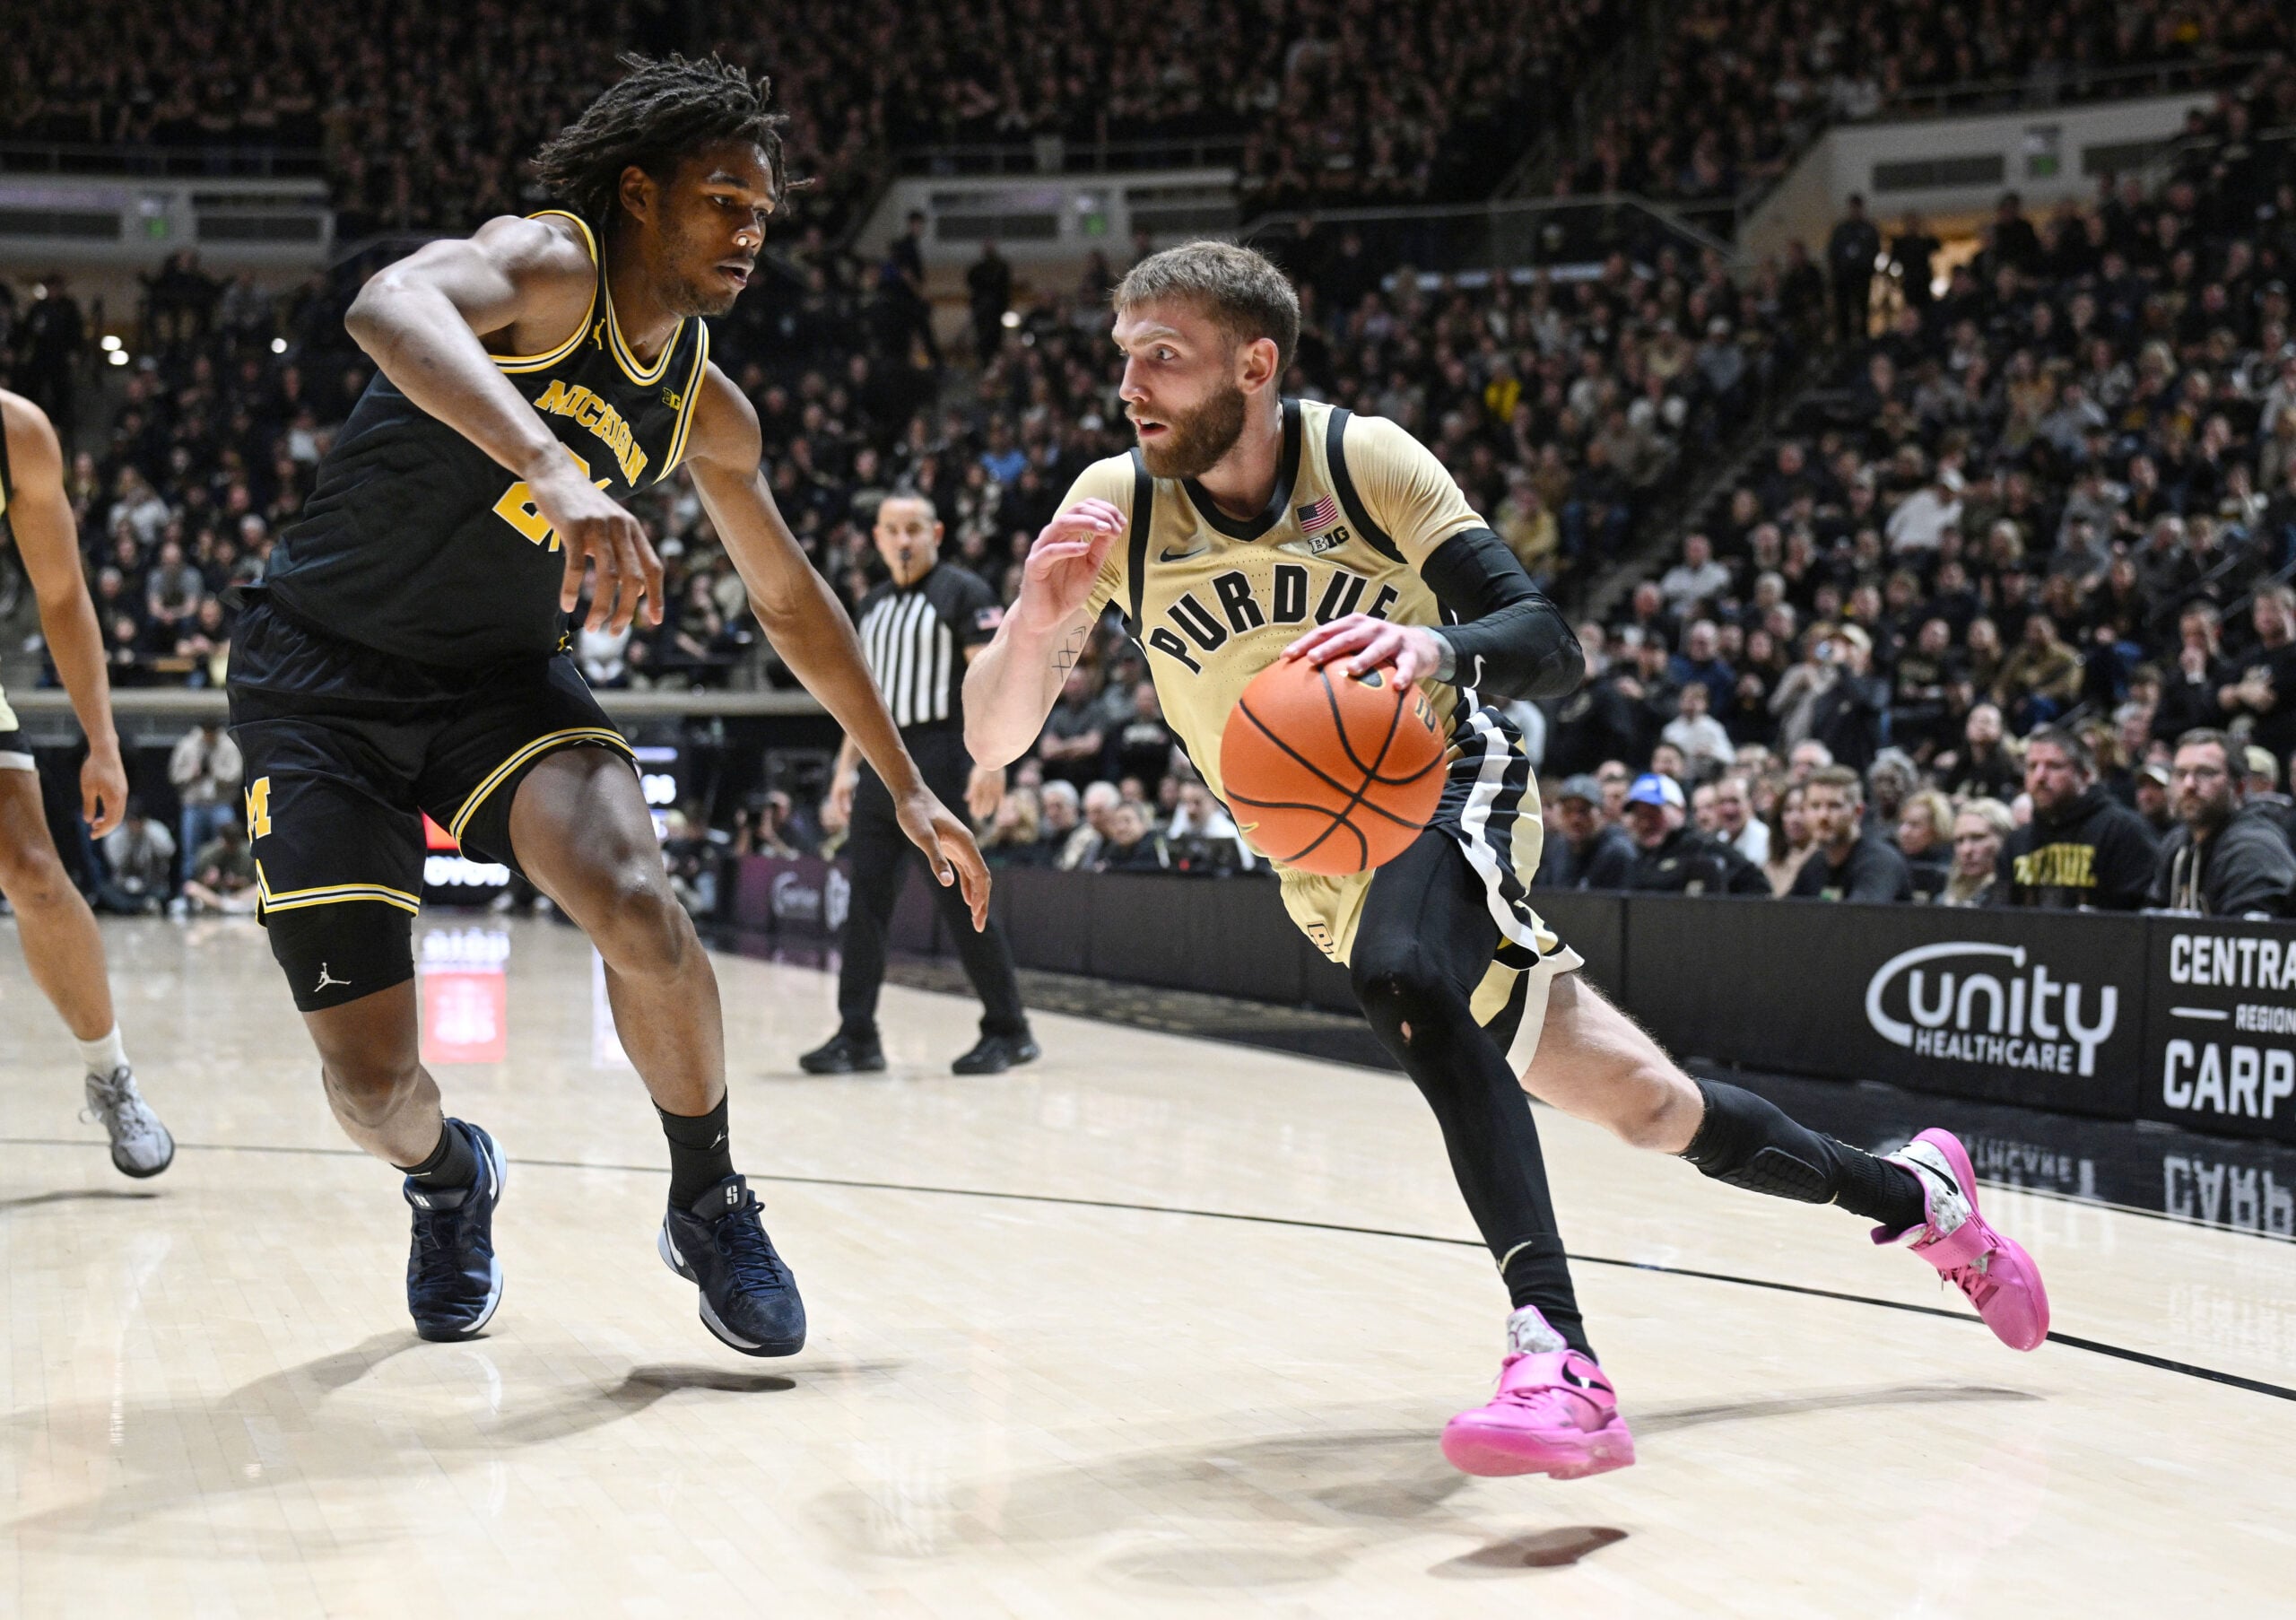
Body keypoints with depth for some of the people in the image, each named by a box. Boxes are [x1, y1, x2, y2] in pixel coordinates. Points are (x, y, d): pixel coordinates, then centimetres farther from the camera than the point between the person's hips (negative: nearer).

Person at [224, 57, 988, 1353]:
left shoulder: (707, 408, 3)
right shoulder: (550, 266, -17)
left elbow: (791, 600, 17)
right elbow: (391, 304, -41)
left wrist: (907, 786, 17)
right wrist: (555, 468, -57)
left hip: (504, 676, 4)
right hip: (324, 676, -4)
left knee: (639, 907, -26)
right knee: (371, 1083, -7)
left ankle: (711, 1208, -1)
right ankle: (450, 1178, 32)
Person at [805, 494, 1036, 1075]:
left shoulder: (964, 592, -3)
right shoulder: (870, 607, 19)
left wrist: (989, 760, -22)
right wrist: (846, 770, 17)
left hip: (939, 761, -7)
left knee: (957, 896, -7)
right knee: (865, 897, 2)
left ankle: (1009, 1032, 3)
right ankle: (857, 1037, 5)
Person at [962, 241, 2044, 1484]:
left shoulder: (1364, 460, -17)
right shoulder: (1117, 506, -12)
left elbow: (1550, 646, -22)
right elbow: (992, 741, -14)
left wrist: (1439, 648, -44)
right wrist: (1037, 622, -35)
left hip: (1449, 789, -3)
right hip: (1326, 864, 4)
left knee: (1404, 976, -38)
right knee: (1651, 1108, 8)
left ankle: (1556, 1356, -43)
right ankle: (1909, 1191, 32)